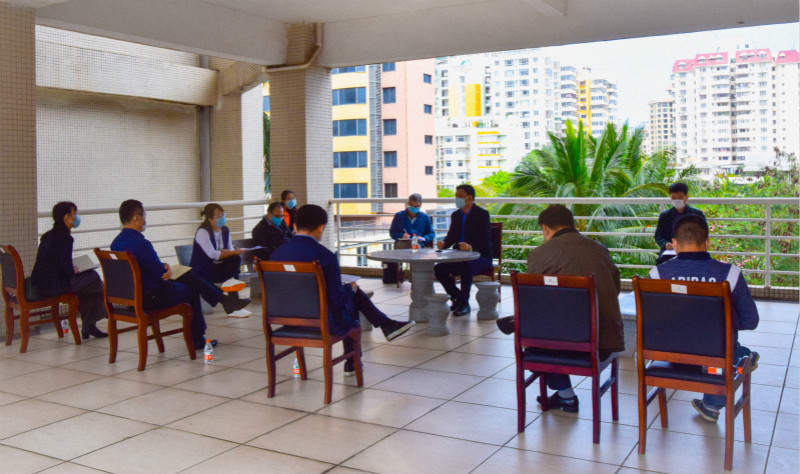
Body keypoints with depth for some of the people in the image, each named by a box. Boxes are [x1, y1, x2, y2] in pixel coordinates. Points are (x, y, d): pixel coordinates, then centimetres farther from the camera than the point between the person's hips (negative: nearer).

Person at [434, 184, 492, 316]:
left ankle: (464, 304, -22)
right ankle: (457, 297, 2)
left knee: (466, 267, -38)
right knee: (439, 268, -16)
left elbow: (484, 240, -19)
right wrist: (444, 244, -14)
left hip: (480, 256, -6)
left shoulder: (482, 214, -9)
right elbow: (451, 236, 10)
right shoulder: (456, 215, 12)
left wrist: (470, 247, -39)